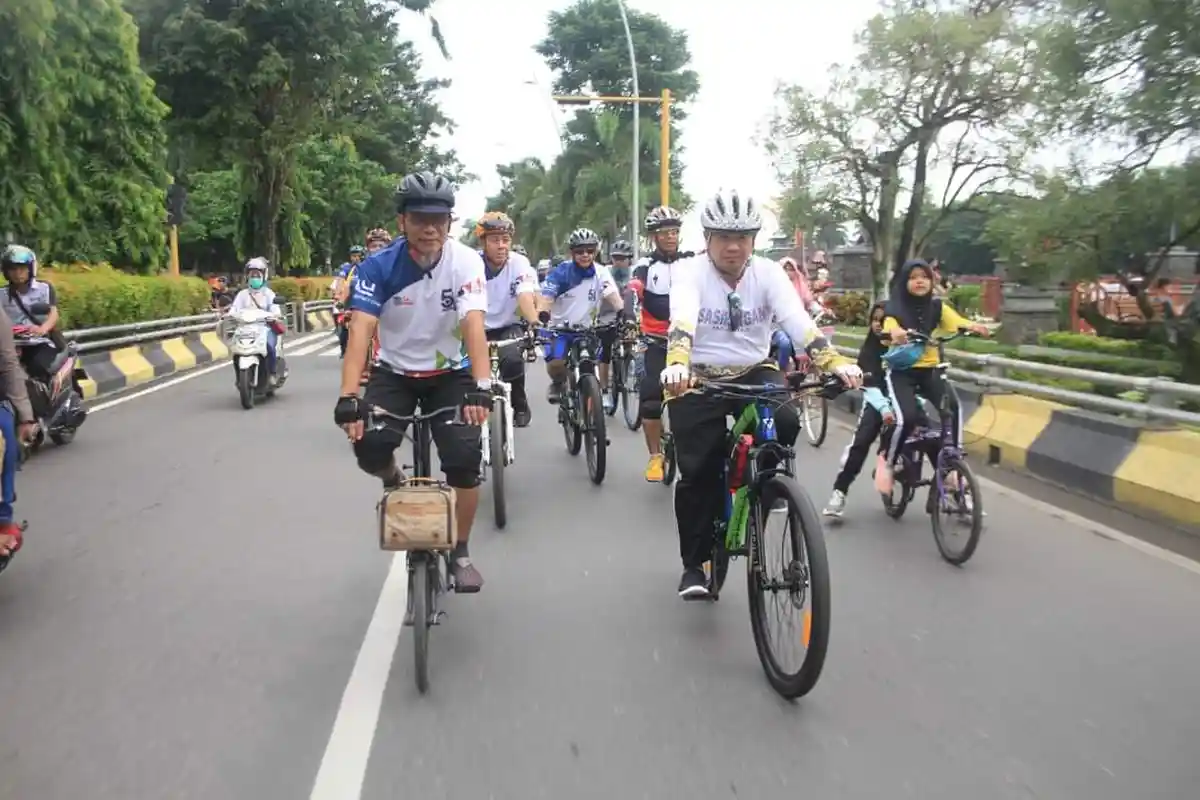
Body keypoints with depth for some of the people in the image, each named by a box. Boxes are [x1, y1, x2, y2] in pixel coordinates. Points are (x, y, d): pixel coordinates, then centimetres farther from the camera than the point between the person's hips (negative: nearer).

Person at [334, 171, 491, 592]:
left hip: (449, 374, 0)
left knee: (466, 459, -14)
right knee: (369, 449, -22)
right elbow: (360, 330, -27)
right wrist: (348, 397, -40)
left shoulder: (466, 262, -18)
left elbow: (473, 326, -30)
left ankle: (460, 553, 8)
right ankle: (394, 480, 18)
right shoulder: (379, 266, -17)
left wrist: (480, 386, -46)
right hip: (394, 373, 0)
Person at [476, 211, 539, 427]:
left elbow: (525, 296, -32)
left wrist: (535, 323, -52)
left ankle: (520, 407, -5)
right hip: (480, 328, 1)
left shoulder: (520, 264, -17)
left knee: (512, 360, -30)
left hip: (507, 328, -1)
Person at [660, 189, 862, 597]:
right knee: (698, 473, -5)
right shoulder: (689, 272, -14)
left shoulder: (768, 272, -9)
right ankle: (694, 564, 14)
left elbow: (798, 320, -24)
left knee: (785, 422, -27)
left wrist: (835, 362, -42)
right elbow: (683, 319, -34)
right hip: (699, 379, -2)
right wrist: (676, 364, -55)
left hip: (754, 373, 2)